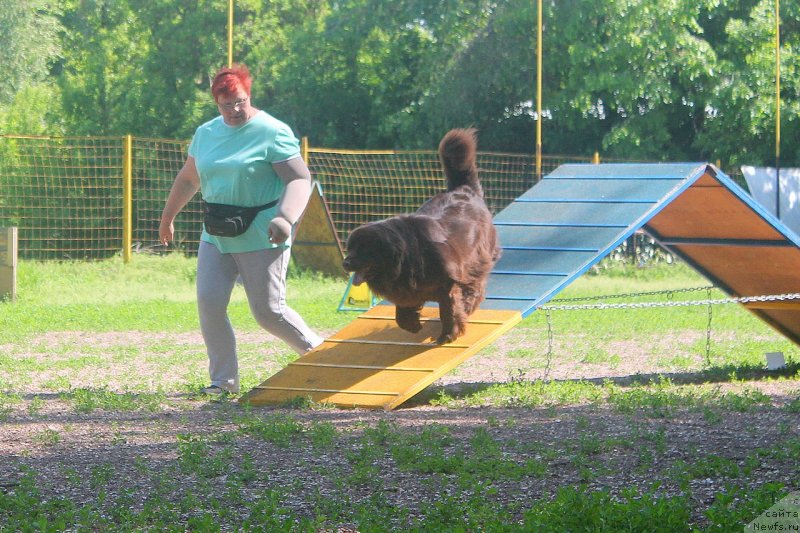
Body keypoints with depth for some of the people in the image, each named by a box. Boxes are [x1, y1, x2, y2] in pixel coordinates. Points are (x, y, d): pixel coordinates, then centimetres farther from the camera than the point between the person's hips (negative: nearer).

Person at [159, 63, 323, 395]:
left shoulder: (272, 133, -8)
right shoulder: (206, 134, 12)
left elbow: (300, 179, -12)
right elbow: (188, 179, 26)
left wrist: (285, 218, -28)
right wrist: (167, 217, 31)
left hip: (261, 239, -6)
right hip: (216, 236, 6)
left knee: (269, 312, -5)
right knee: (209, 304, -7)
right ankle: (223, 380, 3)